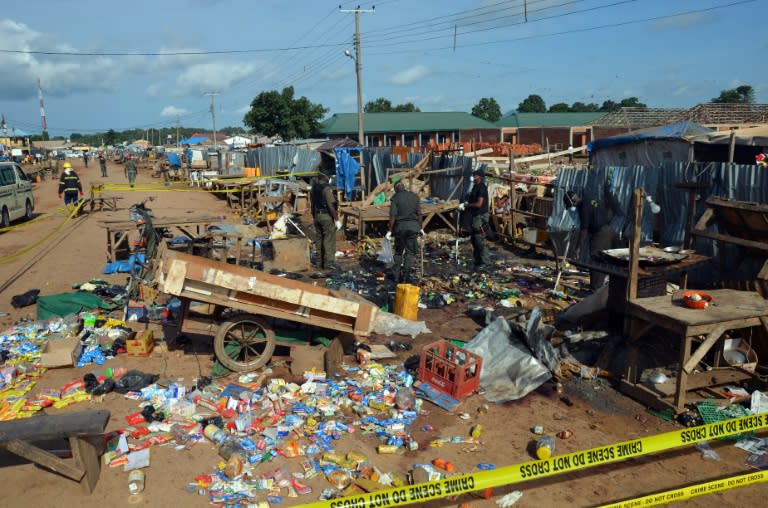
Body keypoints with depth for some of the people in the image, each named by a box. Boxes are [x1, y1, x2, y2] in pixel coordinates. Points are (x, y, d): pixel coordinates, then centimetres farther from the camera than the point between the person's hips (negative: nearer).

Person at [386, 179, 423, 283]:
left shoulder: (395, 198, -3)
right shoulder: (414, 196, 5)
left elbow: (393, 215, -10)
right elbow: (419, 213, 1)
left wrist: (390, 230, -5)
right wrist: (420, 228, 8)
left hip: (400, 226, -1)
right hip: (413, 226, 1)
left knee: (398, 251, 13)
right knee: (410, 251, 5)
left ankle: (397, 275, 17)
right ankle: (407, 275, -4)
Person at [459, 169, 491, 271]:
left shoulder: (481, 188, -15)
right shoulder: (475, 187, 14)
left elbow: (479, 204, -22)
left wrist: (466, 205, -13)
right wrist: (465, 204, 4)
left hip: (480, 217, -10)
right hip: (475, 216, 10)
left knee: (480, 240, -9)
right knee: (474, 240, 13)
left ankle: (485, 263, -3)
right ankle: (478, 261, 22)